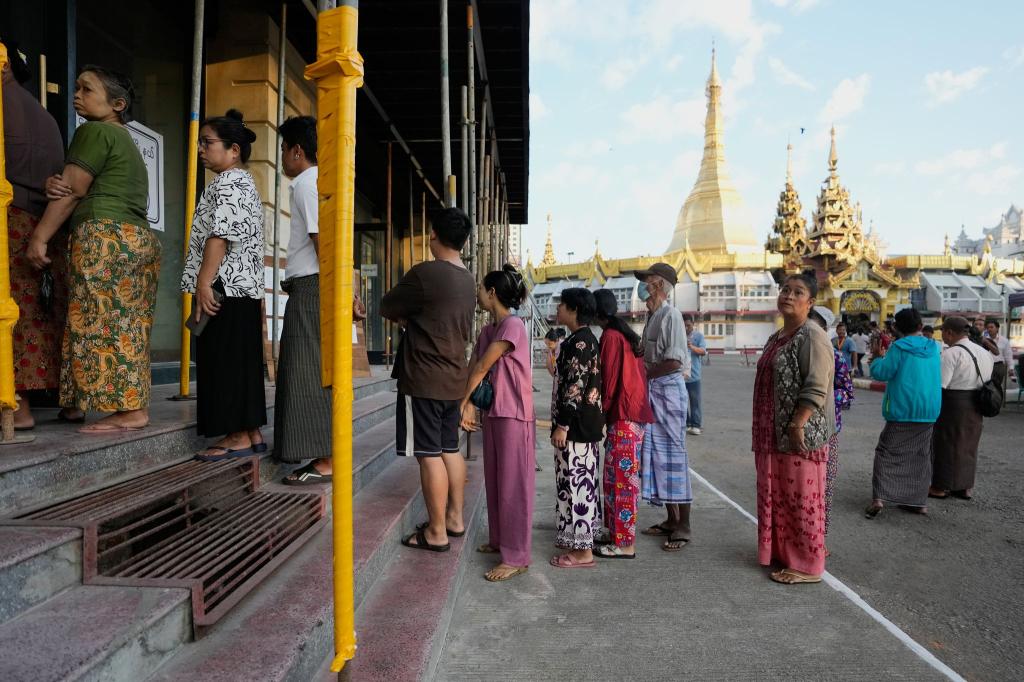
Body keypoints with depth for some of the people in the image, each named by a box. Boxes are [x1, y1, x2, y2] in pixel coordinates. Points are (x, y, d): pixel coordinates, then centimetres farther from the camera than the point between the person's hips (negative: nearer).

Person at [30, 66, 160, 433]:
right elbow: (76, 189, 21)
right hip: (139, 238, 9)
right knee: (127, 327, 7)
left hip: (105, 236, -9)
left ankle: (129, 412, -9)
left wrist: (39, 237, -3)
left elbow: (73, 190, -7)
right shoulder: (127, 141, 26)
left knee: (103, 324, -8)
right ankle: (135, 406, 7)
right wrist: (55, 184, -1)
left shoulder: (94, 131, -3)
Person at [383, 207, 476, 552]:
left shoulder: (425, 273, -16)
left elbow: (386, 308, -4)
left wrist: (403, 317, 14)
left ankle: (437, 533, 6)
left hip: (424, 380, -8)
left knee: (429, 455, -2)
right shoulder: (468, 279, 10)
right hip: (455, 378, 8)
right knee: (450, 449, 15)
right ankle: (455, 518, 25)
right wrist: (411, 319, 10)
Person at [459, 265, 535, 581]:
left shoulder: (513, 325, -15)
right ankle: (498, 539, 30)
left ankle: (516, 557, 3)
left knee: (513, 484, -4)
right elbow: (475, 369, 6)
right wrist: (469, 406, -6)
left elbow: (481, 368, -14)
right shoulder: (487, 330, 13)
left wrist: (462, 403, -6)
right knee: (494, 480, 16)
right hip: (493, 414, 9)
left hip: (514, 415, -9)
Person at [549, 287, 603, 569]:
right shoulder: (585, 339, 14)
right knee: (582, 482, 16)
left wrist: (562, 426, -19)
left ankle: (583, 551, 5)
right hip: (584, 424, 10)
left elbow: (575, 388, -21)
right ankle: (580, 540, 27)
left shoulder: (579, 342, -17)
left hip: (576, 426, -10)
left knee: (576, 482, -3)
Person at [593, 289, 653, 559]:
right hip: (636, 413, 9)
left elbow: (609, 378, -14)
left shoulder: (610, 336, -10)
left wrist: (603, 411, -5)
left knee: (619, 477, -4)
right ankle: (622, 535, 24)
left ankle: (623, 543, 1)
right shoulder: (627, 334, 16)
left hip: (622, 415, -9)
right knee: (625, 476, 15)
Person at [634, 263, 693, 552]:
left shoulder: (671, 315, -13)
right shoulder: (652, 317, 15)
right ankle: (671, 520, 22)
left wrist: (646, 373, -10)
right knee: (657, 453, 12)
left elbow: (674, 361, -20)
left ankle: (683, 527, 4)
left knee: (673, 453, -4)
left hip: (668, 388, -9)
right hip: (653, 390, 9)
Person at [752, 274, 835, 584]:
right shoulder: (776, 337, 15)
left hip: (799, 435, -9)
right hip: (774, 434, 9)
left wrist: (796, 426, -21)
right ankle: (783, 551, 30)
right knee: (778, 494, 16)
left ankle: (807, 565, 13)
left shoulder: (812, 336, -13)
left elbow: (816, 390, -20)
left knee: (801, 497, 1)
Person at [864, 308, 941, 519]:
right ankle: (919, 501, 17)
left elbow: (882, 372, -13)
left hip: (902, 411, -5)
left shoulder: (900, 347, -11)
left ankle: (879, 498, -13)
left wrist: (878, 358, 7)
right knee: (921, 456, 14)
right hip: (929, 411, 5)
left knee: (887, 453, -1)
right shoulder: (933, 348, 6)